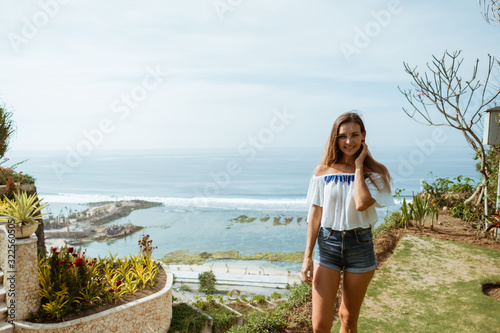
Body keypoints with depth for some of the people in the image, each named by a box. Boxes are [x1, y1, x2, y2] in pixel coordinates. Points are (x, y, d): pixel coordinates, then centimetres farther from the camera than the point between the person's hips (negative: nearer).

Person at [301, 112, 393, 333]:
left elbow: (361, 204, -22)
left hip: (360, 246, 0)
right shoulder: (323, 171, -1)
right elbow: (315, 215, 0)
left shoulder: (374, 173, -3)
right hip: (327, 244, 0)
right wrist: (307, 256, -3)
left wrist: (359, 165, -12)